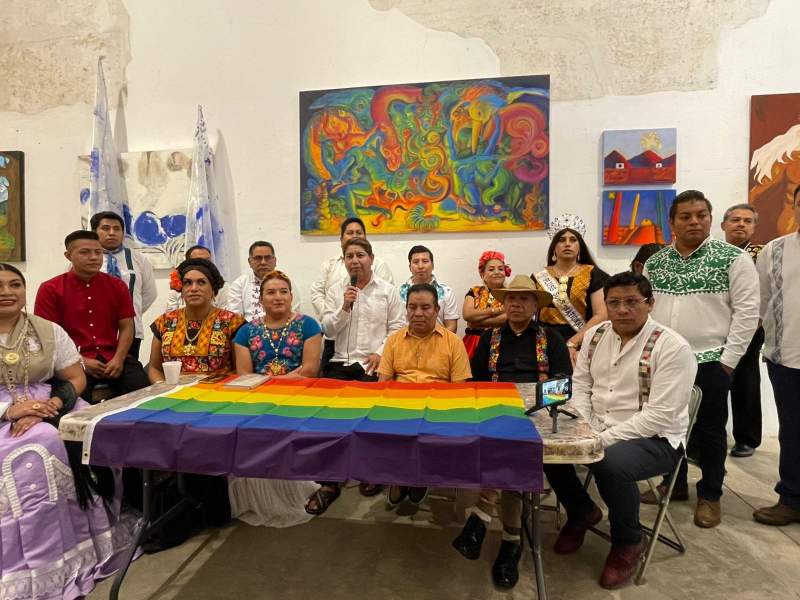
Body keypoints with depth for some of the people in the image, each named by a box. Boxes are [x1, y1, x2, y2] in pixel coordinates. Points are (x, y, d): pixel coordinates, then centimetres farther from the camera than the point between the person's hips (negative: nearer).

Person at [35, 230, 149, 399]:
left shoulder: (117, 286, 10)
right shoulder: (50, 290, 3)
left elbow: (126, 327, 7)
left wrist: (118, 359, -9)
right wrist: (80, 361, -12)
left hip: (112, 359, 2)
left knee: (140, 385, -23)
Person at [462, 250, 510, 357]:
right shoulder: (474, 292, 10)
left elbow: (509, 317, -11)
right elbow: (467, 315, -7)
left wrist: (477, 320, -9)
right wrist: (497, 310, -8)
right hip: (474, 343, 1)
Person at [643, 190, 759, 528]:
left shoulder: (733, 258, -4)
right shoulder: (654, 263, 8)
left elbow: (746, 312, -8)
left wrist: (727, 361, -11)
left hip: (709, 362, -3)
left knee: (709, 432, 9)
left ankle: (710, 495, 26)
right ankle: (674, 483, 32)